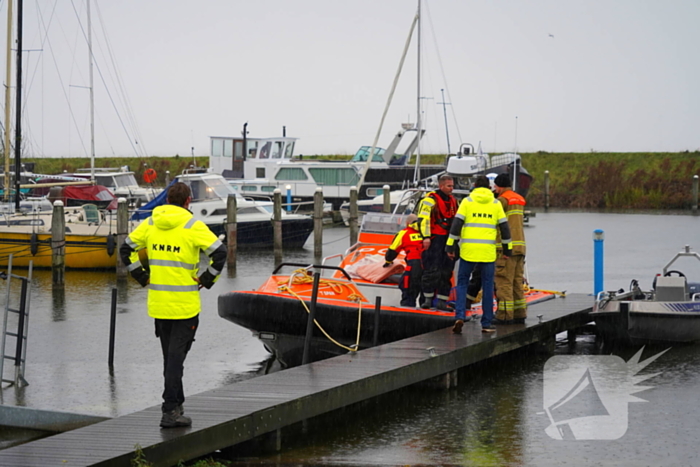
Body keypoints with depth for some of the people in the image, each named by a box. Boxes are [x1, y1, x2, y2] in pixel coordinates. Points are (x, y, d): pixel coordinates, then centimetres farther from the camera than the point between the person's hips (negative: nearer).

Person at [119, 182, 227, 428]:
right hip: (185, 305, -5)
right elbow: (220, 253, -16)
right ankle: (170, 411, -6)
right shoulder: (193, 226, -9)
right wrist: (207, 279, -5)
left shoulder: (150, 223, 5)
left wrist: (142, 277, 13)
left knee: (170, 355, 17)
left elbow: (126, 249, 11)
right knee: (176, 356, -2)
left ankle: (176, 405, 26)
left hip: (158, 304, 5)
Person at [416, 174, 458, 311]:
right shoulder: (430, 199, -6)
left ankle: (442, 301, 10)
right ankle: (428, 299, -3)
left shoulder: (453, 200, 18)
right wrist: (426, 237, -21)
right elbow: (423, 218, -14)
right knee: (432, 270, -10)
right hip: (434, 240, -7)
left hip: (448, 241, 7)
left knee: (446, 272, 6)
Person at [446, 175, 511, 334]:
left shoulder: (467, 201, 3)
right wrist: (507, 248, 16)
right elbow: (504, 227, 8)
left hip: (468, 250, -1)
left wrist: (451, 245, -2)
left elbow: (457, 224, -4)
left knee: (462, 283, 8)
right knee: (487, 286, 7)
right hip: (488, 251, 1)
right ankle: (486, 323, 9)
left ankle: (459, 316, -9)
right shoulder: (495, 204, 8)